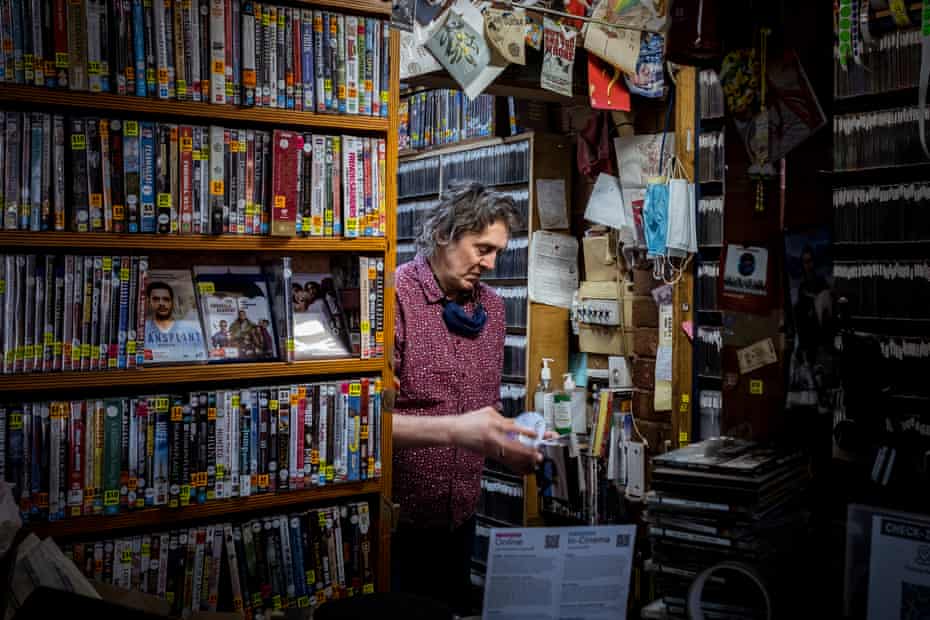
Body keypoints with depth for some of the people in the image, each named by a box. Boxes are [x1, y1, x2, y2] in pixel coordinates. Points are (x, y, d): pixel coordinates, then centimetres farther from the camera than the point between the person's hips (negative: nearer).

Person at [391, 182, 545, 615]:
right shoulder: (395, 296, -16)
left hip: (461, 514, 6)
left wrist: (508, 445, -2)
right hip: (397, 517, -6)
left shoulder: (491, 307, 6)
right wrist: (454, 430, -33)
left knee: (454, 610, 18)